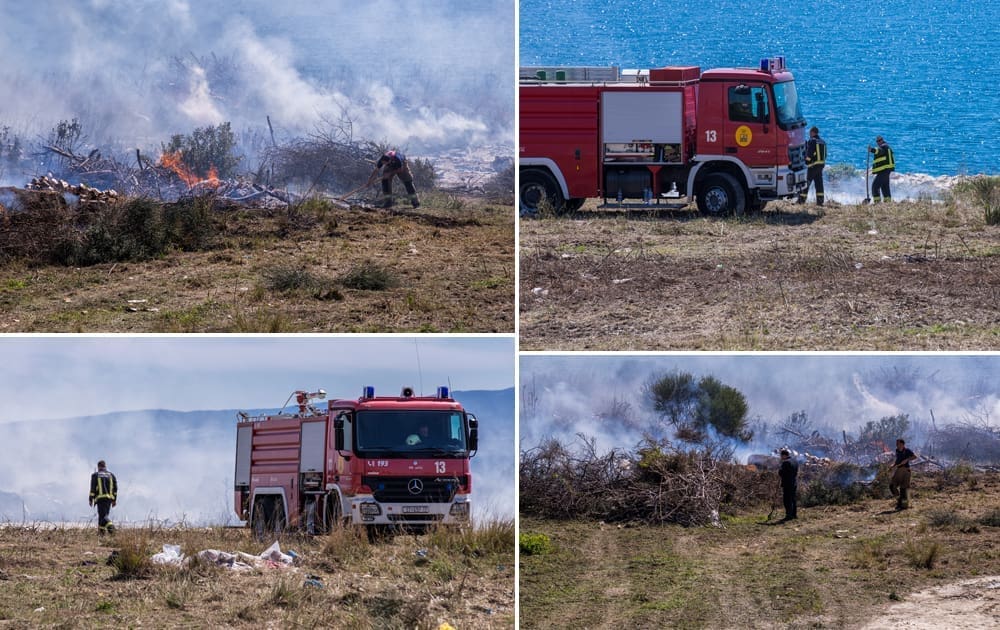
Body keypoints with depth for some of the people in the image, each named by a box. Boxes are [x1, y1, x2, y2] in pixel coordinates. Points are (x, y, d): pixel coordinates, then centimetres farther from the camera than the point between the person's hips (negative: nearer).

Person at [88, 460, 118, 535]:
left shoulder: (95, 475, 3)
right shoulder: (111, 475, 14)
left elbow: (92, 488, -2)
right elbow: (115, 488, 10)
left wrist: (91, 500, 3)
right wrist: (114, 500, 13)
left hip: (100, 498, -4)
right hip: (110, 497, 4)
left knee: (102, 515, -11)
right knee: (103, 515, 14)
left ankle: (110, 526, -36)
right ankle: (101, 532, 12)